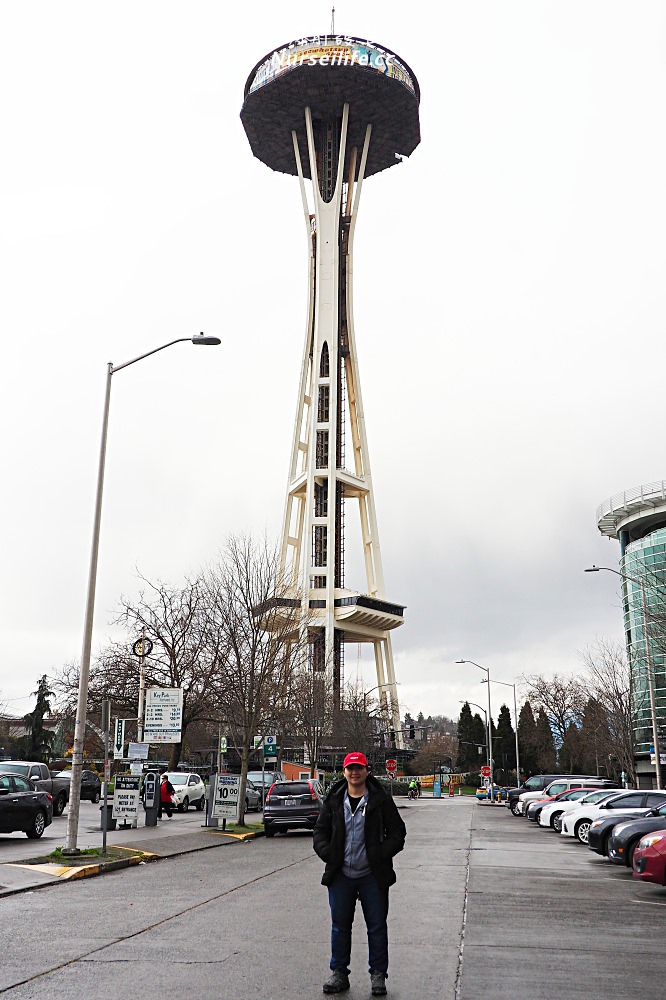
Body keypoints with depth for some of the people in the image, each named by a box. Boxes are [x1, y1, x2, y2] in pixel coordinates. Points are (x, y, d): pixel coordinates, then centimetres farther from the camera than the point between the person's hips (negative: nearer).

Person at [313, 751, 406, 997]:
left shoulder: (381, 801, -2)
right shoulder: (333, 801, 5)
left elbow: (397, 832, 0)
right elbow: (320, 833, 10)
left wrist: (381, 855, -11)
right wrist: (329, 855, -5)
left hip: (372, 875, -2)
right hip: (340, 875, 2)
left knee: (377, 927, 6)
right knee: (340, 926, 11)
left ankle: (378, 974, 19)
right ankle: (339, 973, 24)